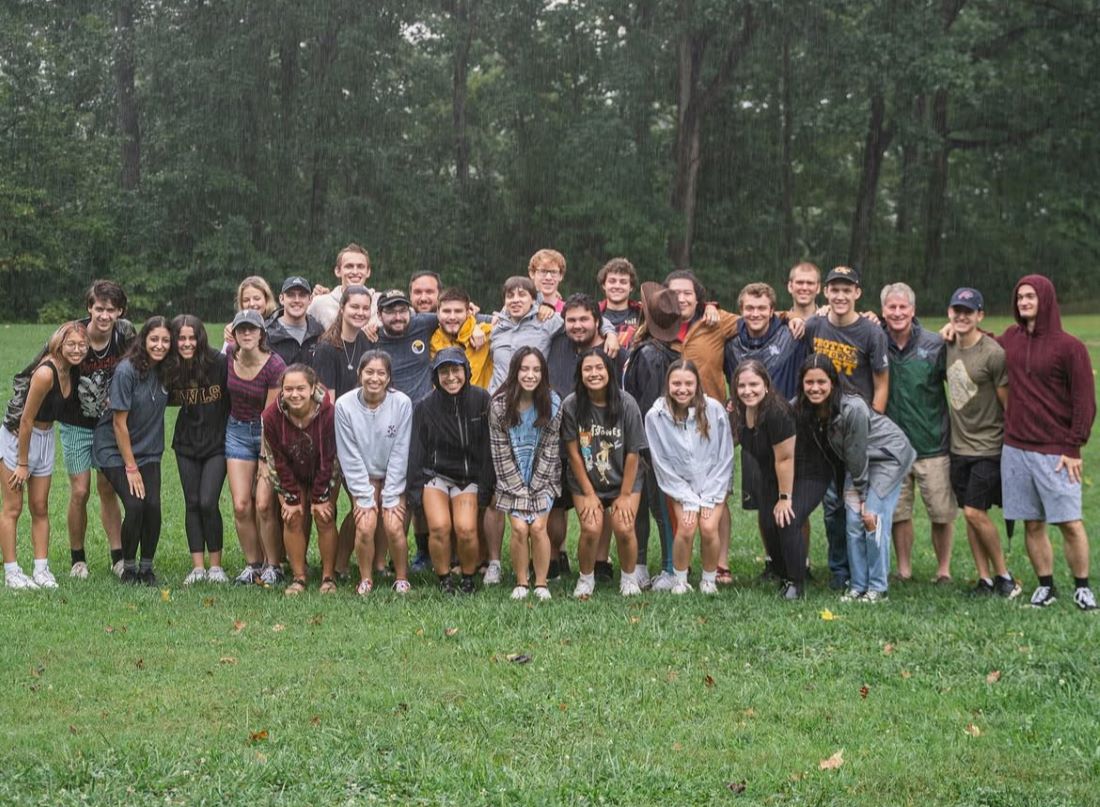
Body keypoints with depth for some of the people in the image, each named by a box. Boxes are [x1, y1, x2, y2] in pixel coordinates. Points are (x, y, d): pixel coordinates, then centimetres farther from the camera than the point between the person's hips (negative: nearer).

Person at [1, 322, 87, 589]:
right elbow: (27, 421, -21)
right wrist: (22, 464, -16)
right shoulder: (45, 373, -26)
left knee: (40, 508, 9)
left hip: (44, 439, 7)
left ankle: (41, 570, 13)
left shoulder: (73, 371, -4)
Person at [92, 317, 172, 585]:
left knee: (153, 506, -10)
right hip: (115, 450, -5)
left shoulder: (166, 371, -3)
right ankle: (128, 567, 3)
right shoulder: (126, 370, -19)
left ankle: (147, 568, 8)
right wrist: (131, 467, -14)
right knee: (135, 505, -17)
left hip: (148, 452, 5)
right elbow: (119, 423, -16)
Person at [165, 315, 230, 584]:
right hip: (186, 444, 4)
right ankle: (198, 566, 10)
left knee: (208, 503, -11)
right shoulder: (171, 369, -3)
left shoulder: (219, 363, -15)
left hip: (216, 443, -4)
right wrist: (184, 400, -4)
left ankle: (216, 565, 3)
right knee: (192, 504, 5)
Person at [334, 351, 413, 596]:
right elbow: (350, 456, -11)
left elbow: (400, 453, -12)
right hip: (362, 479, 0)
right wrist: (364, 498, -13)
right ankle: (365, 579, 4)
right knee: (365, 526, -18)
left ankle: (402, 578, 4)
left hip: (393, 477, 0)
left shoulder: (402, 403, -15)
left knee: (393, 526, -18)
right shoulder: (345, 405, -14)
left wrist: (390, 498, -13)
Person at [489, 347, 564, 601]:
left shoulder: (552, 404, -10)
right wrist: (520, 491, -11)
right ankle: (521, 583, 3)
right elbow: (501, 452, -9)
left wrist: (534, 489, -10)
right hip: (512, 480, 0)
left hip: (542, 479, 0)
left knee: (538, 527, -13)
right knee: (519, 528, -13)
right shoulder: (499, 405, -12)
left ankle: (541, 584, 1)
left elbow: (550, 449, -7)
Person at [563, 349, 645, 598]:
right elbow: (574, 453, -8)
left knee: (624, 529, -16)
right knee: (591, 529, -18)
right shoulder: (571, 405, -13)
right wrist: (589, 494, -8)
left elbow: (633, 454, -8)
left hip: (624, 481, 0)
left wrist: (625, 495, -7)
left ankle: (629, 578, 11)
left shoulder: (626, 404, -14)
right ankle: (586, 578, 8)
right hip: (585, 482, 0)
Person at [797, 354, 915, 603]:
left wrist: (862, 497, -13)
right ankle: (857, 586, 8)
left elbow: (857, 455, -22)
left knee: (873, 521, -13)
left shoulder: (852, 409, -31)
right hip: (858, 462, 6)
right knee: (853, 522, -1)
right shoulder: (806, 408, -12)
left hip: (888, 456, -6)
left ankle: (878, 589, -4)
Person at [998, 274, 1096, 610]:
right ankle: (1045, 586, 19)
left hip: (1055, 452, -4)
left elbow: (1085, 401, -5)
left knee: (1070, 523, -4)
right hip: (1015, 449, 4)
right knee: (1033, 524, 8)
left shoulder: (1069, 346, -5)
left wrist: (1073, 447, -10)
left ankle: (1082, 587, 9)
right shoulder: (1010, 338, 9)